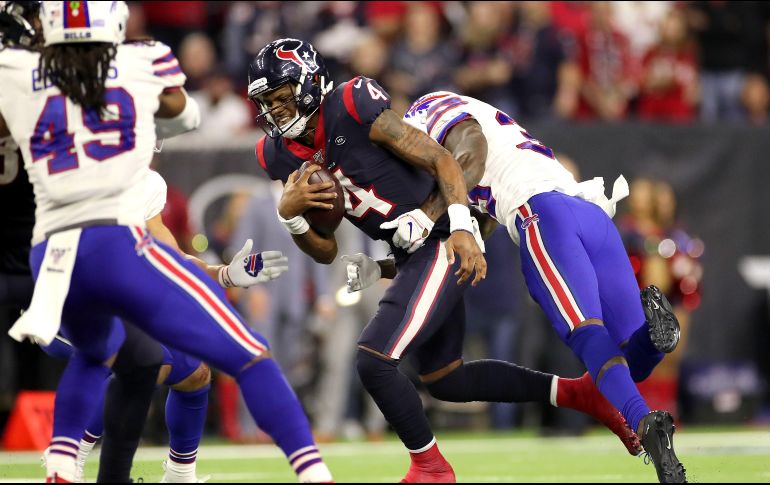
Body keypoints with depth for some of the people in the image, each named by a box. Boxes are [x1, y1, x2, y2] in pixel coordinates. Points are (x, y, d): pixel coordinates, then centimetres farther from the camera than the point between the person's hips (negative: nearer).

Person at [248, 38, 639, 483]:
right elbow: (326, 252, 8)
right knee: (444, 378, 19)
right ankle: (576, 393, 27)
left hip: (444, 244, -9)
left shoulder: (354, 108, -18)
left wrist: (461, 228, -28)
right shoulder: (284, 155, 4)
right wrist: (289, 213, -11)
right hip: (412, 257, 9)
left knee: (374, 360, -16)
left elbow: (441, 160, -16)